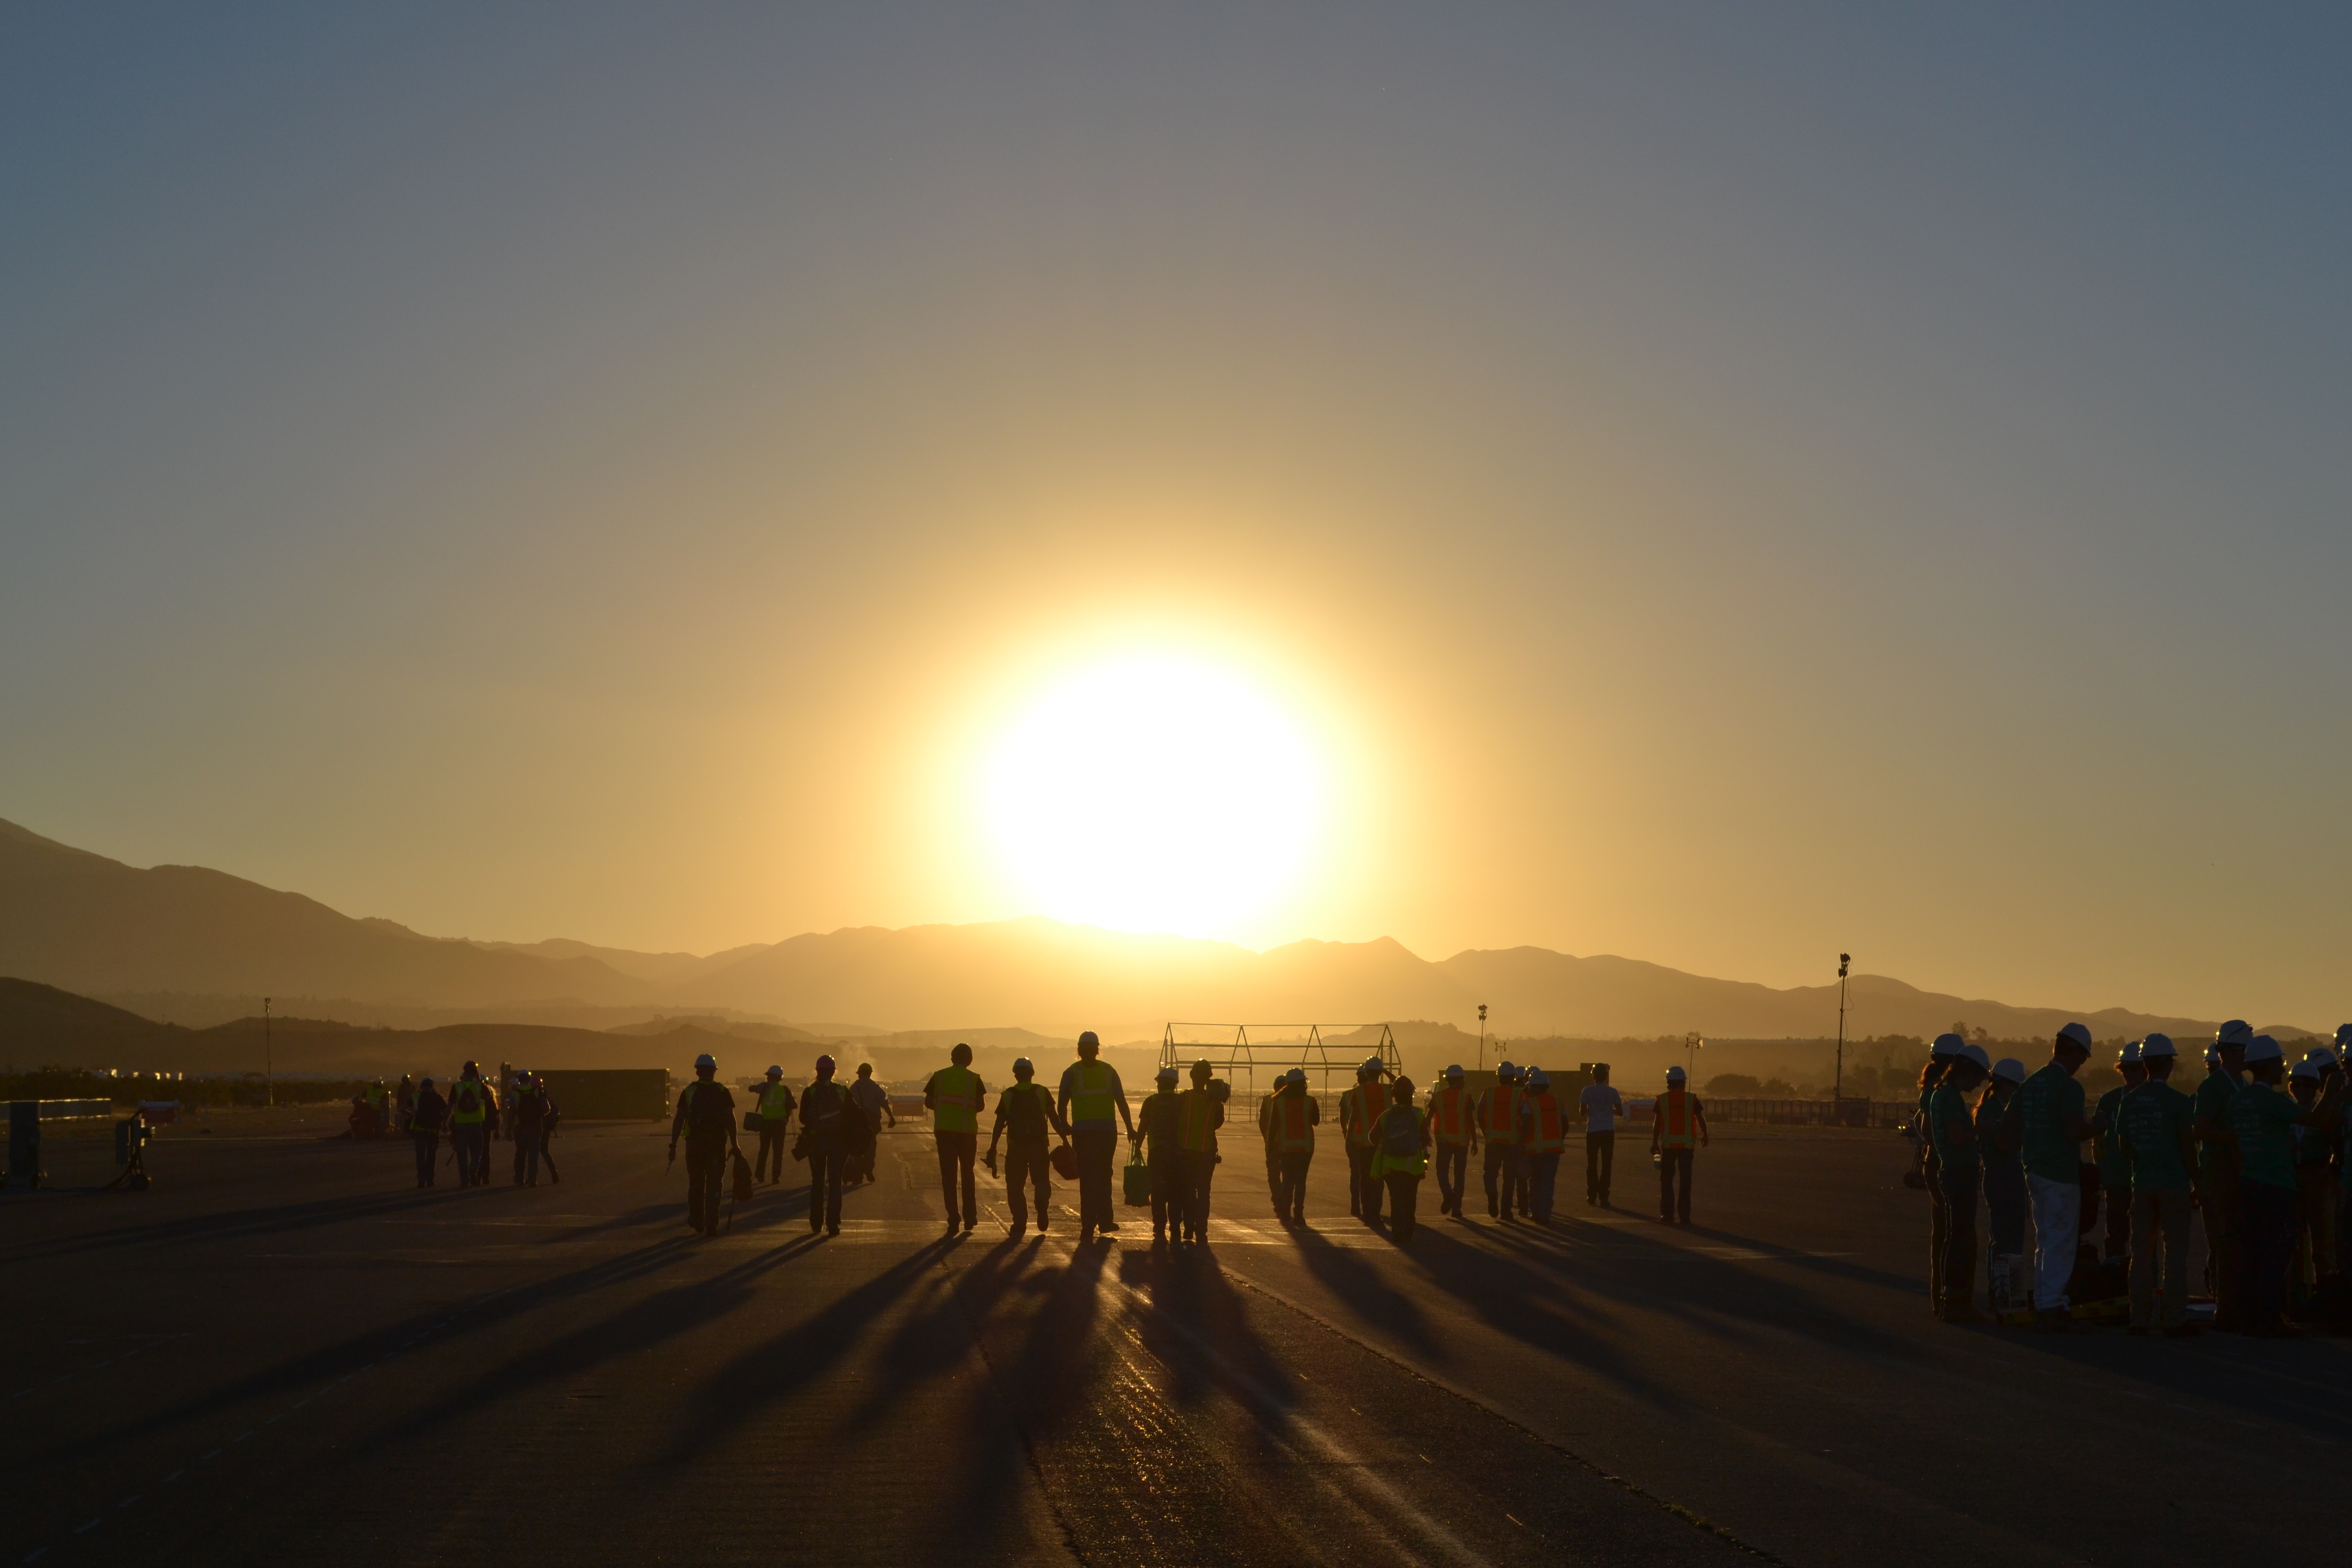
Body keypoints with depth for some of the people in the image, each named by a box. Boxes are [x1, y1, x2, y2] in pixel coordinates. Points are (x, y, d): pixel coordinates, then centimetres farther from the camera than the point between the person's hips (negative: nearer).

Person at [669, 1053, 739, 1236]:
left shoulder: (688, 1092, 1)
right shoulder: (722, 1092, -1)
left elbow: (679, 1120, -2)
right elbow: (730, 1120, -6)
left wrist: (673, 1145, 1)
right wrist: (734, 1145, 0)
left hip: (694, 1143, 1)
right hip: (717, 1144, -1)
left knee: (696, 1183, 16)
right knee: (713, 1184, 1)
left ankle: (697, 1221, 27)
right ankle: (711, 1225, -4)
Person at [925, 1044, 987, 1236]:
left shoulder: (939, 1076, 2)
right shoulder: (974, 1079, -2)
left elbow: (928, 1101, 0)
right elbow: (980, 1105, -8)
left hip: (944, 1130, 0)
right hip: (967, 1131, 0)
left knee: (948, 1176, 3)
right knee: (967, 1174, 15)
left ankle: (953, 1220, -4)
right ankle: (970, 1219, 14)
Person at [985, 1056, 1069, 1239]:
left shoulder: (1008, 1095, 5)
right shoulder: (1042, 1092, 3)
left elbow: (999, 1124, 4)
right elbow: (1054, 1119, -2)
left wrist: (993, 1150, 9)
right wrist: (1065, 1135, 5)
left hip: (1016, 1148, 0)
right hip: (1039, 1146, 0)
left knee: (1015, 1186, 7)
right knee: (1042, 1182, 14)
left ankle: (1019, 1224, -3)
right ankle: (1042, 1210, -14)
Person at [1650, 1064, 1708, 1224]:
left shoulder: (1662, 1100, -1)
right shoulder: (1692, 1099, -1)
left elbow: (1657, 1123, -2)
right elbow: (1701, 1119, 4)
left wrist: (1655, 1143, 5)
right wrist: (1705, 1136, 20)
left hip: (1668, 1145, 0)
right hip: (1687, 1144, 0)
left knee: (1667, 1180, 7)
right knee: (1685, 1180, 4)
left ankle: (1668, 1214, 4)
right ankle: (1684, 1215, 2)